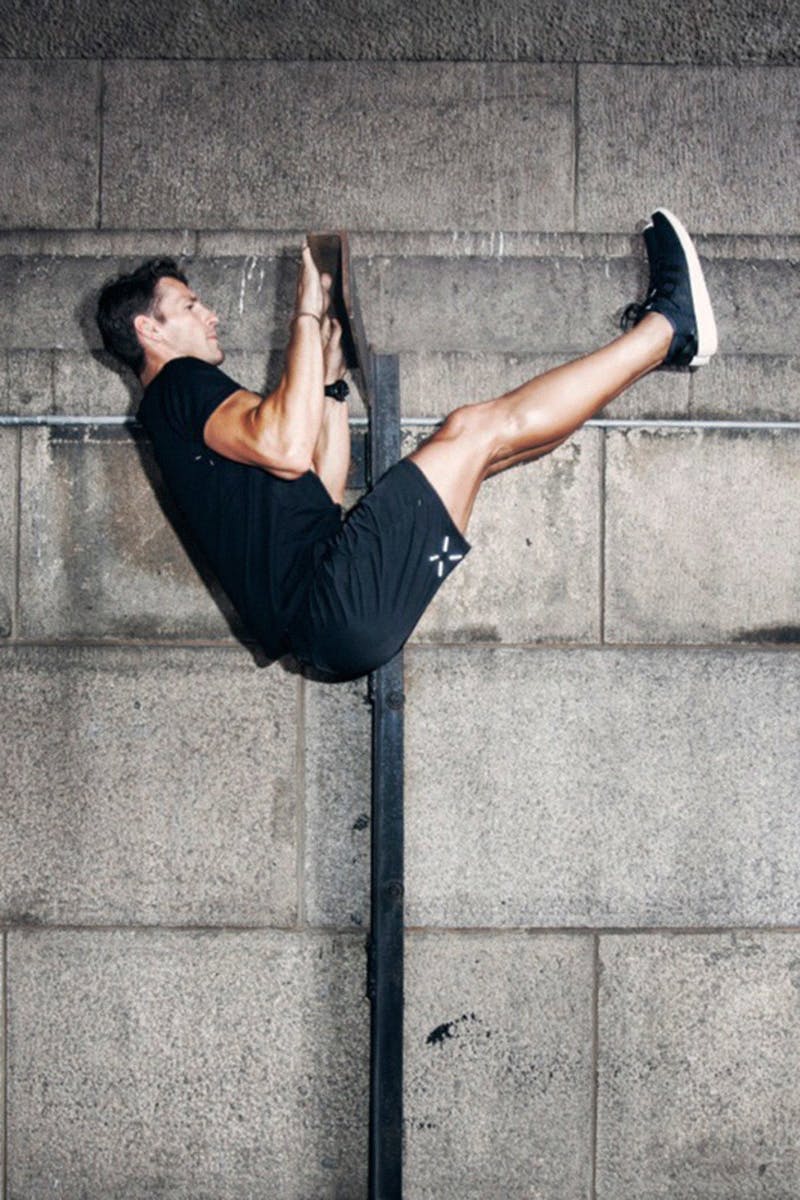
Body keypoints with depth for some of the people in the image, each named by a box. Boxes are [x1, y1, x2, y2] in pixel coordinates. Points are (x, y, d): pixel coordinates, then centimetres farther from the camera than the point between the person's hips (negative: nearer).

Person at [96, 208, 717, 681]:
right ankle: (668, 327, 4)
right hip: (335, 603, -10)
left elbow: (323, 488, 27)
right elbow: (288, 449, -20)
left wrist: (331, 372, 26)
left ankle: (659, 331, 20)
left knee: (472, 441, 16)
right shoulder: (179, 385, -1)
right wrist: (308, 312, -9)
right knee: (475, 430, -8)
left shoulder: (185, 430, 30)